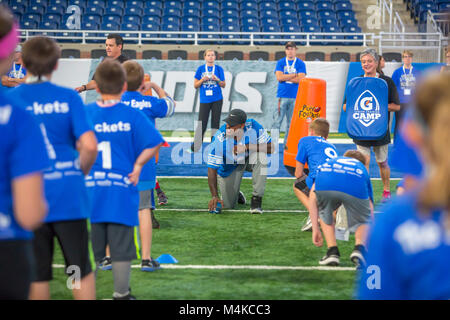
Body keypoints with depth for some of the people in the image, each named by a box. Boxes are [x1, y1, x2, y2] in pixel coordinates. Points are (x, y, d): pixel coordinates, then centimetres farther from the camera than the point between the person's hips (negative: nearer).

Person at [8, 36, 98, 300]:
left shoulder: (11, 99, -1)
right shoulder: (69, 98, -2)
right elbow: (90, 146, -10)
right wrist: (79, 171, 8)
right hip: (69, 197, 0)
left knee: (38, 275, 10)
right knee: (81, 269, 10)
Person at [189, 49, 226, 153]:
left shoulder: (219, 69, 5)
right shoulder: (200, 69, 4)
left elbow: (223, 85, 7)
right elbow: (195, 85, 5)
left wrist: (217, 79, -12)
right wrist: (203, 79, -13)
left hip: (217, 100, 1)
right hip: (205, 100, -1)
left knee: (215, 123, 4)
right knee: (202, 124, -3)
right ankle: (194, 147, 2)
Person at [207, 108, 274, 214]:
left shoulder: (253, 126, -28)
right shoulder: (219, 139, -33)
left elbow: (271, 148, -24)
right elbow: (212, 168, -30)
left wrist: (247, 147, -37)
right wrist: (215, 196, -40)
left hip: (249, 160, 1)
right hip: (228, 168, -1)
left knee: (260, 154, -34)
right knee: (228, 205, -5)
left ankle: (257, 198, -22)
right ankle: (235, 193, 35)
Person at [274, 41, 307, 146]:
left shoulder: (300, 64, 5)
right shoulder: (280, 63, 8)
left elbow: (300, 79, -8)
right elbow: (279, 77, -7)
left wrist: (286, 77, -6)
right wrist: (294, 75, -7)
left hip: (295, 97, 0)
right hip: (282, 96, 0)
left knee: (291, 123, 2)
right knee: (277, 121, -6)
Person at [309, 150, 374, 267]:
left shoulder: (331, 161, 45)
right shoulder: (362, 168, 43)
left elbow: (313, 195, 32)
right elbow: (370, 208, 43)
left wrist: (315, 229, 33)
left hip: (324, 186, 1)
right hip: (356, 188, -1)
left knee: (324, 215, 33)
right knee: (363, 222, 26)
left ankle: (332, 252, 18)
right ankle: (359, 248, -1)